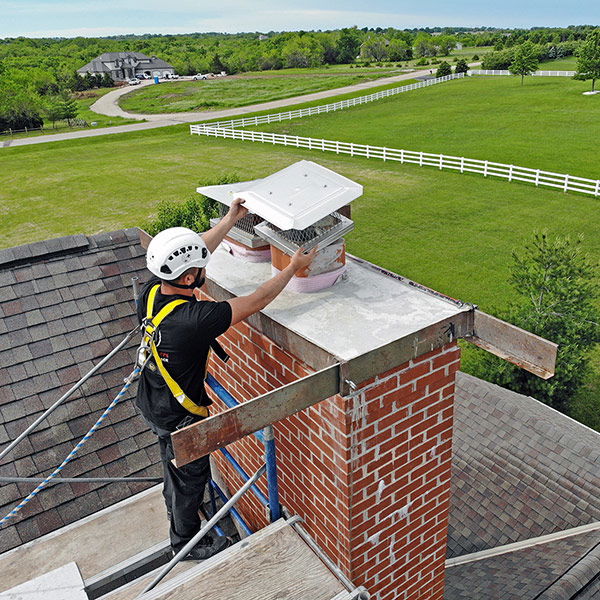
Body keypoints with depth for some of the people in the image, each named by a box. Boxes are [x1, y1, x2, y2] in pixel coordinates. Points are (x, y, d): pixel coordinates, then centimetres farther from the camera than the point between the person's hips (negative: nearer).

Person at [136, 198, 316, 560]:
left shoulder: (153, 290, -16)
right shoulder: (194, 319, -39)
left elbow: (195, 252, -2)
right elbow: (254, 303, -30)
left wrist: (231, 220, 5)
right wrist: (294, 268, -19)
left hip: (152, 403, 8)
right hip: (179, 415, -7)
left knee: (173, 460, 31)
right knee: (191, 474, 18)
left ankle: (176, 506, 58)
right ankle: (186, 541, 42)